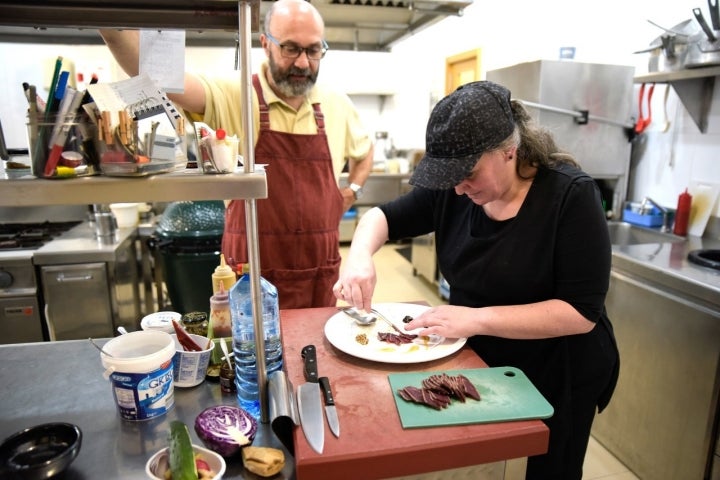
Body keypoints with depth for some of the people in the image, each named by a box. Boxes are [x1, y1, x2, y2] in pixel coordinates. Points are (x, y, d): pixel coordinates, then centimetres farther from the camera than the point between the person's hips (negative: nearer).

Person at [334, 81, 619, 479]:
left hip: (557, 379, -4)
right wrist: (360, 255, -22)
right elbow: (382, 217, 0)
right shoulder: (453, 190, -9)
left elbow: (582, 312, -25)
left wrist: (477, 319, -32)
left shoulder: (571, 195, -23)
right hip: (478, 363, 4)